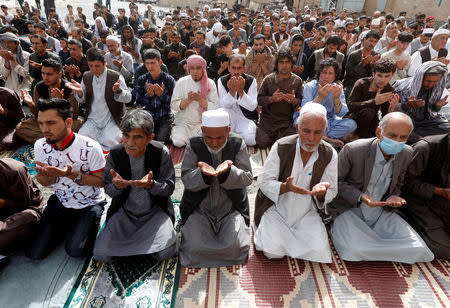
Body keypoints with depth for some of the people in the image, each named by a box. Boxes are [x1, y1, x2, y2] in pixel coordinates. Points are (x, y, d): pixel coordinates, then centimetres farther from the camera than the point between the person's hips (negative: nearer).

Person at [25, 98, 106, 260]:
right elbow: (45, 182, 3)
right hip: (60, 202, 5)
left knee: (75, 250, -18)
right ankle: (67, 227, 23)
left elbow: (101, 181, -14)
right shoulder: (40, 146, -8)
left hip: (89, 205, -4)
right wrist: (48, 175, -23)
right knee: (34, 252, -1)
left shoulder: (90, 148, -25)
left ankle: (89, 227, 12)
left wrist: (73, 175, -30)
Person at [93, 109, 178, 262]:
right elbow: (108, 189, -1)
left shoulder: (161, 152, -16)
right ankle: (138, 238, 17)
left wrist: (151, 185, -32)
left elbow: (169, 188, -10)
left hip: (156, 211, -2)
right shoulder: (114, 154, -10)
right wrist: (117, 186, -26)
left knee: (164, 252, -21)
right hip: (124, 212, 3)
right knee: (100, 254, -9)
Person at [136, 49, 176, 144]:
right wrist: (148, 95, -19)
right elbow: (138, 103, 1)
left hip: (165, 117, -2)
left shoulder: (169, 80, -5)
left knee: (160, 140, -21)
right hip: (148, 116, 2)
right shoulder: (142, 80, 2)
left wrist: (162, 94, -25)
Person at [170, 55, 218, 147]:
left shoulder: (210, 84, -1)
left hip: (203, 123, 1)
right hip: (183, 122, -1)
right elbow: (173, 106, -4)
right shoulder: (182, 82, 1)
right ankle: (177, 132, 7)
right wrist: (189, 99, -18)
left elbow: (215, 108, -7)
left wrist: (200, 99, -18)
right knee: (178, 142, -25)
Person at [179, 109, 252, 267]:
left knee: (235, 248, -15)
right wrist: (203, 173, -31)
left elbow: (247, 179, -10)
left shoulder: (237, 144, -6)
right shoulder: (194, 145, -6)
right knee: (196, 249, -14)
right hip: (200, 210, 0)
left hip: (231, 209, 0)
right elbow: (186, 179, -9)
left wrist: (228, 171, -32)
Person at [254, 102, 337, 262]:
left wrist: (322, 192, -27)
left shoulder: (330, 154, -6)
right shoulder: (281, 147, -13)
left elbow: (332, 192, -1)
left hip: (307, 212, 3)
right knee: (273, 251, -16)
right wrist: (285, 187, -32)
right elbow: (264, 181, -11)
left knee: (319, 252, -13)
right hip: (276, 208, -2)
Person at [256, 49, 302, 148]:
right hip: (268, 119, 0)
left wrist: (294, 100, -20)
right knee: (262, 143, -12)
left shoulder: (297, 81, 4)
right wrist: (271, 99, -20)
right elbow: (259, 100, -2)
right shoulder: (268, 79, -1)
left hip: (287, 121, 1)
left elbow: (301, 102, 3)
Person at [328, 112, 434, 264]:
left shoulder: (407, 154, -4)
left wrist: (393, 197, -10)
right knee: (356, 250, -28)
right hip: (350, 211, -5)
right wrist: (360, 197, -25)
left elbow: (397, 184, 13)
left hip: (382, 214, 5)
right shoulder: (352, 150, -22)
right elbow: (337, 181, -10)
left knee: (417, 249, -11)